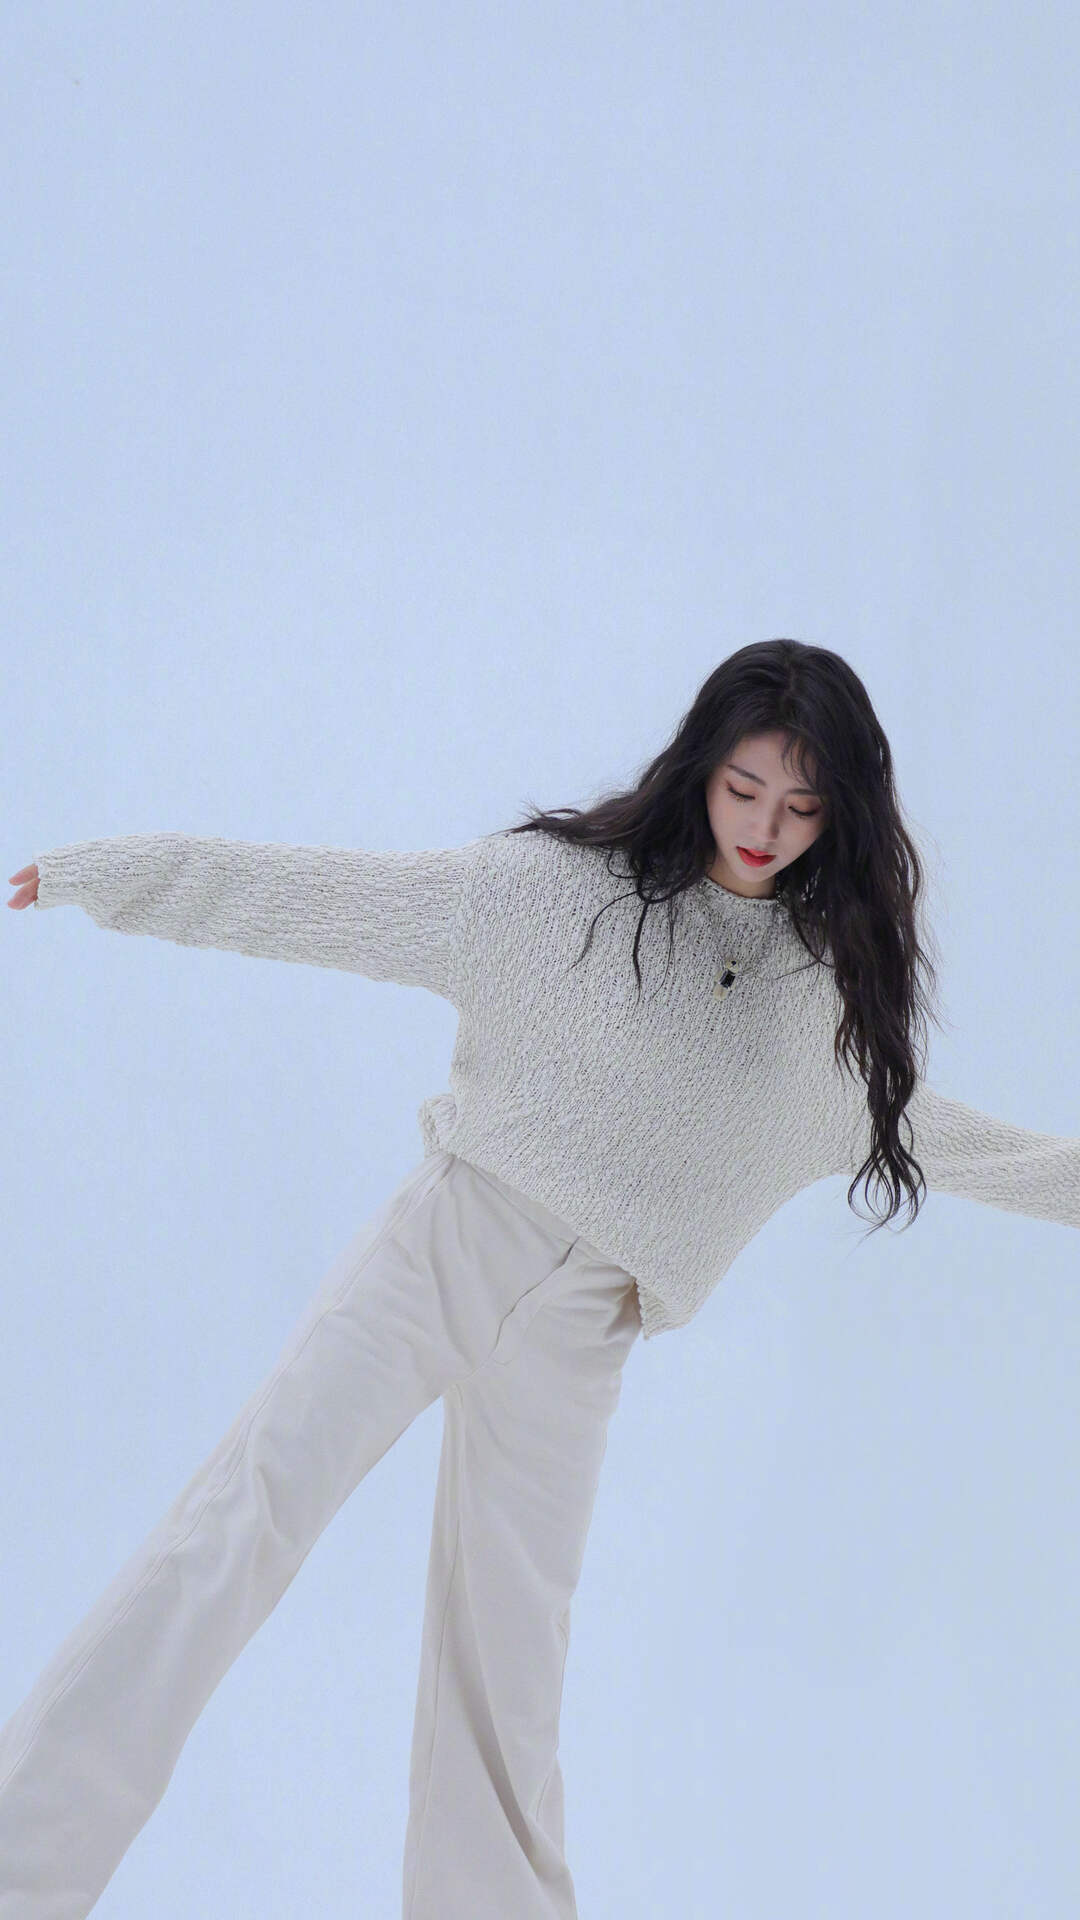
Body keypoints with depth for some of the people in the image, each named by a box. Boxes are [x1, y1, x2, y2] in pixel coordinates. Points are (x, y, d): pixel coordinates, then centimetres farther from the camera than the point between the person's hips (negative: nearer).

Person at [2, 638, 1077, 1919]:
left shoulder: (832, 981, 10)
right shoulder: (563, 884, -2)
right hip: (446, 1241, -3)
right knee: (253, 1506, -19)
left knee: (509, 1643, 5)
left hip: (577, 1327, 3)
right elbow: (332, 896, -4)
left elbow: (913, 1120, 28)